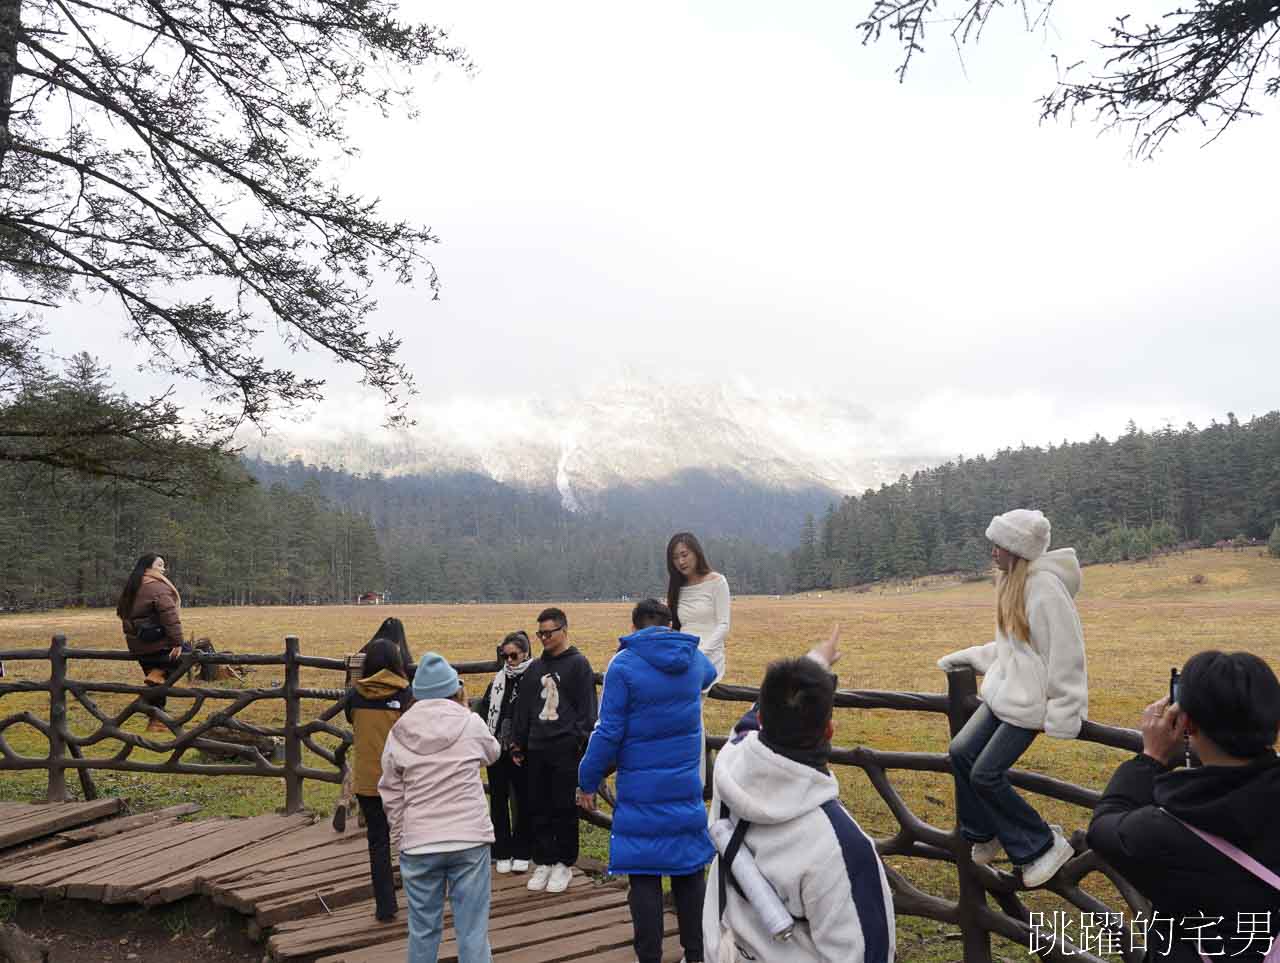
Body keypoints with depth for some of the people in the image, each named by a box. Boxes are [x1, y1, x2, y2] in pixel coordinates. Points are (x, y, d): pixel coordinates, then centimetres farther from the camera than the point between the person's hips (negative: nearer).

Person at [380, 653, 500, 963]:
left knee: (423, 929, 15)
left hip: (418, 844, 2)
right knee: (472, 930, 6)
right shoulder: (471, 724, -4)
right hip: (470, 839, -1)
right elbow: (492, 754, 17)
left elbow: (391, 796, 6)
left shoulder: (399, 733, 0)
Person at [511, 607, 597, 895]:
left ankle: (563, 864, 13)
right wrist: (519, 744, 14)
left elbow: (587, 708, -7)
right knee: (538, 808, 7)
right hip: (537, 749, 5)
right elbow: (523, 708, 18)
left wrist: (582, 742, -13)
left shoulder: (578, 664, -2)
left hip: (566, 749, -5)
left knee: (565, 808, 1)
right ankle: (543, 862, 18)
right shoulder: (535, 668, 15)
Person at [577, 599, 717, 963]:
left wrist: (588, 782, -2)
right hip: (686, 788, 4)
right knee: (690, 872, 15)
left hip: (641, 791, -4)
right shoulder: (694, 660, 3)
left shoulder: (623, 664, -11)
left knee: (644, 877, 4)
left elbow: (608, 732, -12)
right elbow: (709, 674, 30)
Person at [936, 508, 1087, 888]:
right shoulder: (1011, 580, 9)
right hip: (1004, 691, 9)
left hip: (1030, 700, -9)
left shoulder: (1045, 587, -21)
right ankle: (984, 835, 21)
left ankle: (1046, 845, 10)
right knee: (962, 751, 2)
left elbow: (1065, 654, -20)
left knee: (986, 773, -8)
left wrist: (1062, 717, -18)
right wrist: (966, 657, 18)